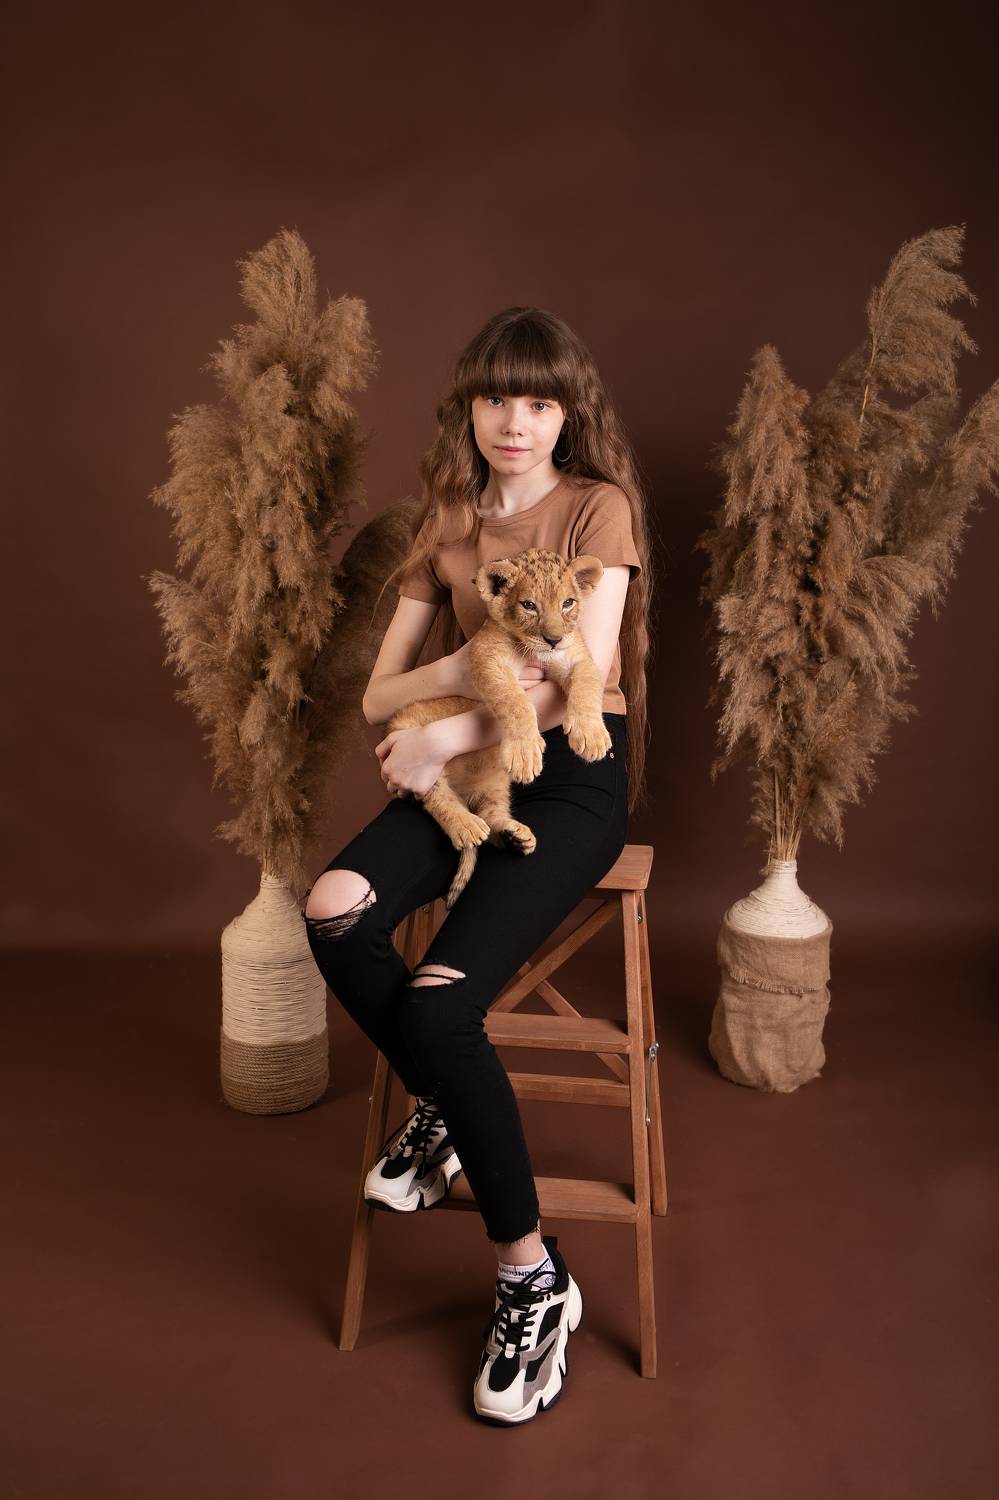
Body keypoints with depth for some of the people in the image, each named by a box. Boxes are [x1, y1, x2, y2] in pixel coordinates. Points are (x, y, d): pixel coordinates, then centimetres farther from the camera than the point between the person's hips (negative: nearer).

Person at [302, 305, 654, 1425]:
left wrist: (441, 736, -13)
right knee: (334, 914, -27)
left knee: (437, 1000, -25)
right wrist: (466, 670, -13)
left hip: (573, 777, -5)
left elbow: (586, 675, -13)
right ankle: (438, 1106, 3)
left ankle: (531, 1279, -6)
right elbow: (379, 695, 8)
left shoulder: (600, 506, 1)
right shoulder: (448, 525, 15)